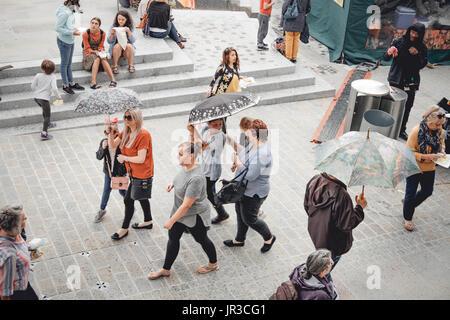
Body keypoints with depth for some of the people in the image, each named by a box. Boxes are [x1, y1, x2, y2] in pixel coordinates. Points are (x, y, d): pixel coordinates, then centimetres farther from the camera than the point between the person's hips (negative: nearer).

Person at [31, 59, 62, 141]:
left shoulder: (38, 76, -3)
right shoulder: (52, 77, -13)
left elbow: (33, 86, 1)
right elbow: (54, 88, -23)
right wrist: (58, 96, -8)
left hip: (36, 97, 5)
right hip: (44, 98, -5)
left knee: (45, 110, 30)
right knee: (48, 115, 2)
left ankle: (47, 124, 51)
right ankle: (44, 133, -9)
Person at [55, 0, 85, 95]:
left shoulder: (70, 11, 2)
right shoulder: (64, 13, -25)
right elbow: (57, 28, -24)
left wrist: (74, 29, 2)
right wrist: (71, 32, -25)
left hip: (70, 41, 9)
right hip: (64, 42, -9)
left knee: (69, 63, 20)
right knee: (64, 64, 7)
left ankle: (71, 83, 33)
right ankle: (65, 85, 20)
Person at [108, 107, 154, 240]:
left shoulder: (143, 135, -24)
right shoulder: (125, 132, 3)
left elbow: (141, 159, -25)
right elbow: (113, 145, 4)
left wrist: (124, 158, -13)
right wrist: (110, 135, -15)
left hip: (142, 175, -9)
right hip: (135, 173, 9)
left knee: (128, 200, -1)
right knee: (142, 198, 22)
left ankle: (124, 229, 13)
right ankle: (148, 221, 41)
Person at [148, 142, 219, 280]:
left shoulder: (196, 178, -37)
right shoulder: (186, 166, -10)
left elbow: (186, 206, -31)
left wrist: (171, 221, -24)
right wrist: (173, 184, 1)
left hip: (194, 216, -8)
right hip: (179, 211, 8)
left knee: (201, 239, 16)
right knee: (173, 238, 16)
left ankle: (213, 264, 43)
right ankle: (166, 270, 32)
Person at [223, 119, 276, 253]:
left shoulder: (262, 154, -35)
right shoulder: (254, 144, -5)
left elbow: (250, 175, -35)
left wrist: (238, 163, -23)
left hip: (253, 193, -10)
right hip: (243, 188, 10)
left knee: (249, 219, 9)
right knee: (240, 213, 25)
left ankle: (269, 238, 33)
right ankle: (239, 240, 47)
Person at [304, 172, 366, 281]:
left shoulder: (314, 182, -17)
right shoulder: (341, 196, -38)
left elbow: (306, 206, 0)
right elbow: (346, 224, -28)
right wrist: (360, 207, -15)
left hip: (314, 230, 7)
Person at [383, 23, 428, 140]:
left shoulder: (422, 48, 2)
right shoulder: (398, 41, -4)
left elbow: (422, 65, 0)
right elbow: (385, 58, -4)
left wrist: (417, 54, -16)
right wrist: (389, 53, -28)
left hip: (411, 81, 2)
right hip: (396, 80, -2)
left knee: (407, 106, 7)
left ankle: (402, 130, 23)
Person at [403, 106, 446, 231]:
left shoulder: (439, 130, -8)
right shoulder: (416, 131, -25)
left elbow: (441, 142, 13)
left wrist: (442, 150, -9)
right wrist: (427, 156, -29)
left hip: (429, 168, 6)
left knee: (427, 191, 21)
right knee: (411, 193, 7)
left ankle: (409, 204, 48)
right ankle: (407, 218, 29)